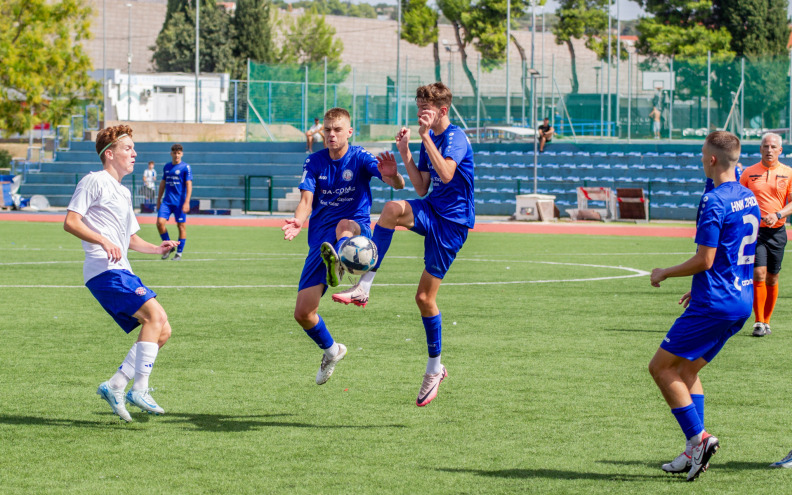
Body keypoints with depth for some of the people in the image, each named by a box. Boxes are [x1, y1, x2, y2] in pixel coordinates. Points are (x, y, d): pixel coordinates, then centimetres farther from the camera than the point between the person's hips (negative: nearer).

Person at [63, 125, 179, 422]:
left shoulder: (123, 193, 26)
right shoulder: (94, 182, -2)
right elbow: (70, 222, -11)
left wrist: (156, 249, 14)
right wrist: (103, 241, -22)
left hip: (122, 272, 9)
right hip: (104, 270, -9)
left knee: (162, 331, 2)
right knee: (155, 314, -23)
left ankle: (114, 387, 3)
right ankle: (139, 390, -22)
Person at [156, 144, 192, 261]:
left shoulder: (185, 167, -3)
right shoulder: (167, 167, 13)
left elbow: (189, 185, -8)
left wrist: (186, 202, -16)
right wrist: (159, 199, 19)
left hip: (179, 202, -4)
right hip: (167, 201, 4)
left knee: (181, 226, -1)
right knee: (160, 222, -9)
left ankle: (179, 253, 9)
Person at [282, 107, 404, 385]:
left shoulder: (360, 159, -5)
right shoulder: (314, 162, 5)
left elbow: (398, 185, -20)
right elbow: (307, 199, -8)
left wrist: (392, 176, -46)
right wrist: (298, 221, -32)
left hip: (357, 230, -4)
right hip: (320, 238, 4)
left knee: (344, 225, -42)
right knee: (302, 313, -2)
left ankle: (337, 265, -77)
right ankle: (331, 350, 28)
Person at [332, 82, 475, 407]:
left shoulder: (455, 137, -13)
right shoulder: (429, 140, 13)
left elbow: (446, 174, -30)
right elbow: (422, 188, 13)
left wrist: (426, 137, -29)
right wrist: (405, 153, 4)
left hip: (451, 221, -7)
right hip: (431, 210, 7)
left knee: (425, 297, -4)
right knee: (393, 209, -27)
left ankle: (434, 369, 13)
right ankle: (364, 287, -28)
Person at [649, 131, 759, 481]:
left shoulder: (714, 202, -17)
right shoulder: (749, 198, 12)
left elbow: (705, 260, -18)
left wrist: (665, 273, -3)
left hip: (713, 304, -9)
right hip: (741, 301, 9)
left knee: (661, 367, -1)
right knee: (687, 369, 16)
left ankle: (698, 438, -7)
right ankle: (695, 452, 11)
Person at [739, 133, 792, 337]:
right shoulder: (749, 173, 4)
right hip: (755, 229, -1)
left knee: (772, 279, 7)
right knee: (759, 274, -13)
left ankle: (767, 321, 20)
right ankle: (759, 322, -10)